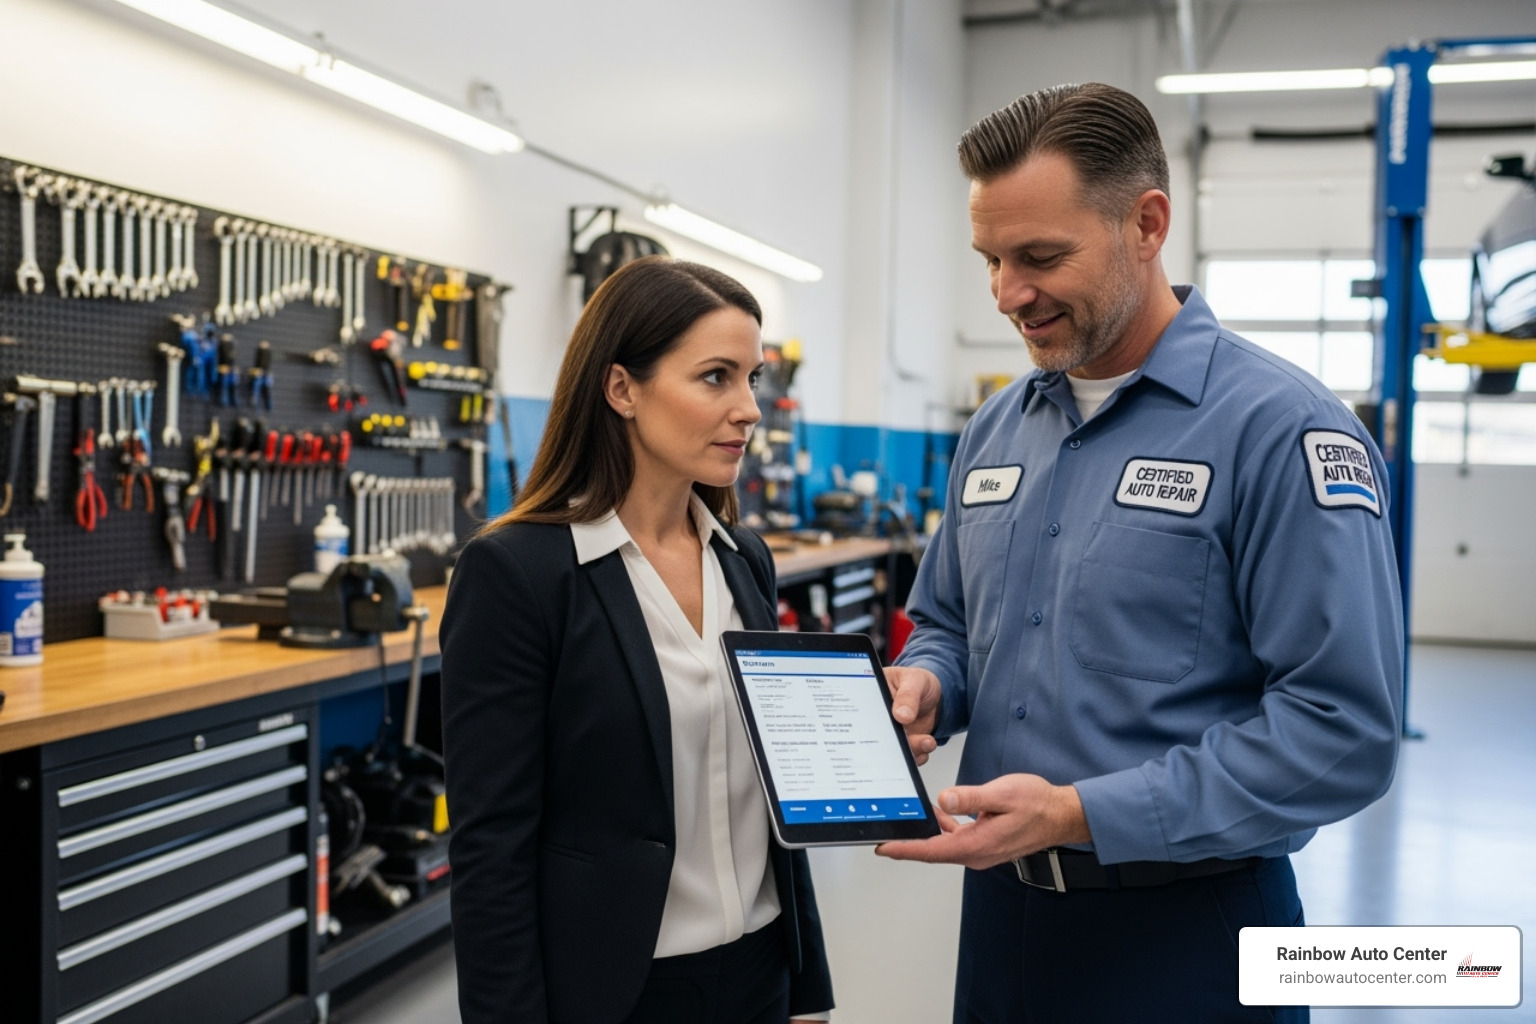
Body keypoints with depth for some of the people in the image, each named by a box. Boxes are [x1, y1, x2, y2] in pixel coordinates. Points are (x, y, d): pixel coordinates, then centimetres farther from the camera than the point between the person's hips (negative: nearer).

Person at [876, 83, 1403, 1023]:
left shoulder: (1280, 430, -15)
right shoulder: (995, 430, 6)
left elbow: (1345, 731, -20)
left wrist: (1080, 815, -23)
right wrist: (924, 689, -6)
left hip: (1188, 932, -6)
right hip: (1001, 905, 6)